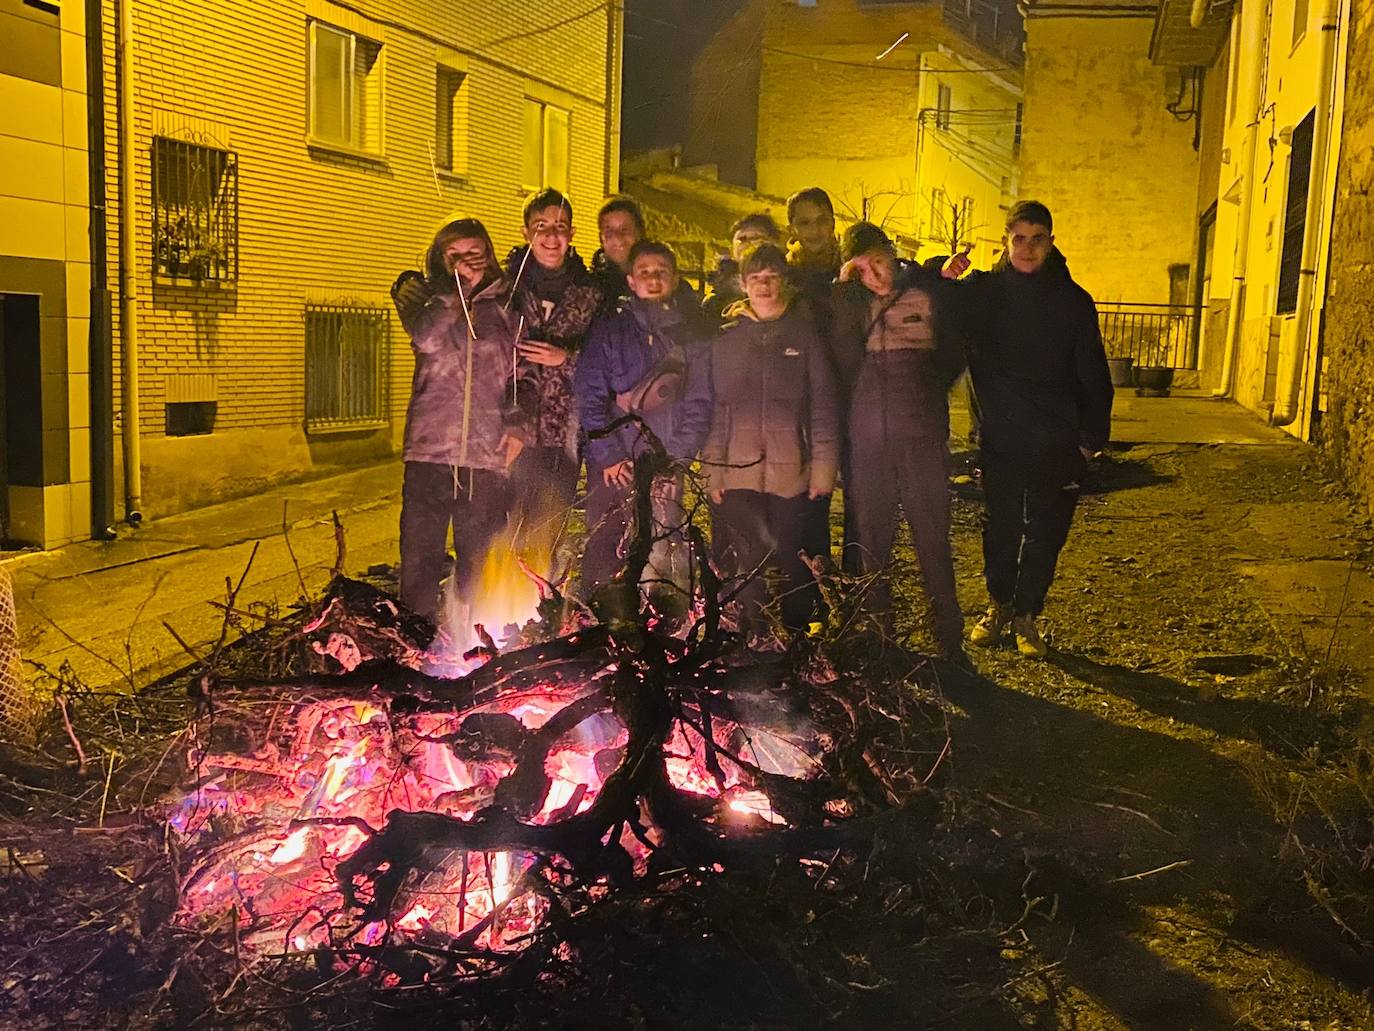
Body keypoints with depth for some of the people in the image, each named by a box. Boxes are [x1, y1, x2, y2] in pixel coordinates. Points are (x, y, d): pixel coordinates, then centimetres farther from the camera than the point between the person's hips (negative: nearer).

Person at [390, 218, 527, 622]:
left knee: (481, 565, 5)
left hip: (487, 453, 1)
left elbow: (520, 372, 14)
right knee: (420, 557, 0)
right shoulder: (423, 295, 11)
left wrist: (517, 425, 0)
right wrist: (459, 288, -13)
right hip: (430, 448, -1)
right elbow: (427, 338, -10)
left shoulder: (504, 306, 14)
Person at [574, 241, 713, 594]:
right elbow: (589, 396, 1)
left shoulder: (691, 334, 10)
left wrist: (676, 456, -5)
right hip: (612, 468, 0)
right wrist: (608, 456, -8)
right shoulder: (609, 330, 8)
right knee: (603, 552, -4)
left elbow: (699, 402, 6)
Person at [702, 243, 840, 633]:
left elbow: (823, 403, 4)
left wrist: (824, 465, -3)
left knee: (792, 565, 4)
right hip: (740, 471, 1)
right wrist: (712, 469, 1)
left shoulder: (804, 333, 7)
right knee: (746, 566, -1)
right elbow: (715, 407, 9)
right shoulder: (727, 338, 10)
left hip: (791, 470, -1)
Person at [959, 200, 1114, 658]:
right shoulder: (982, 293, -2)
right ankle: (998, 606, 31)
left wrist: (1091, 439, -2)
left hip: (1057, 445, 0)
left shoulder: (1073, 301, -1)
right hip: (1000, 439, 0)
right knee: (1000, 529, 11)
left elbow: (1093, 377, 2)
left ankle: (1025, 616, 23)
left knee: (1045, 534, 7)